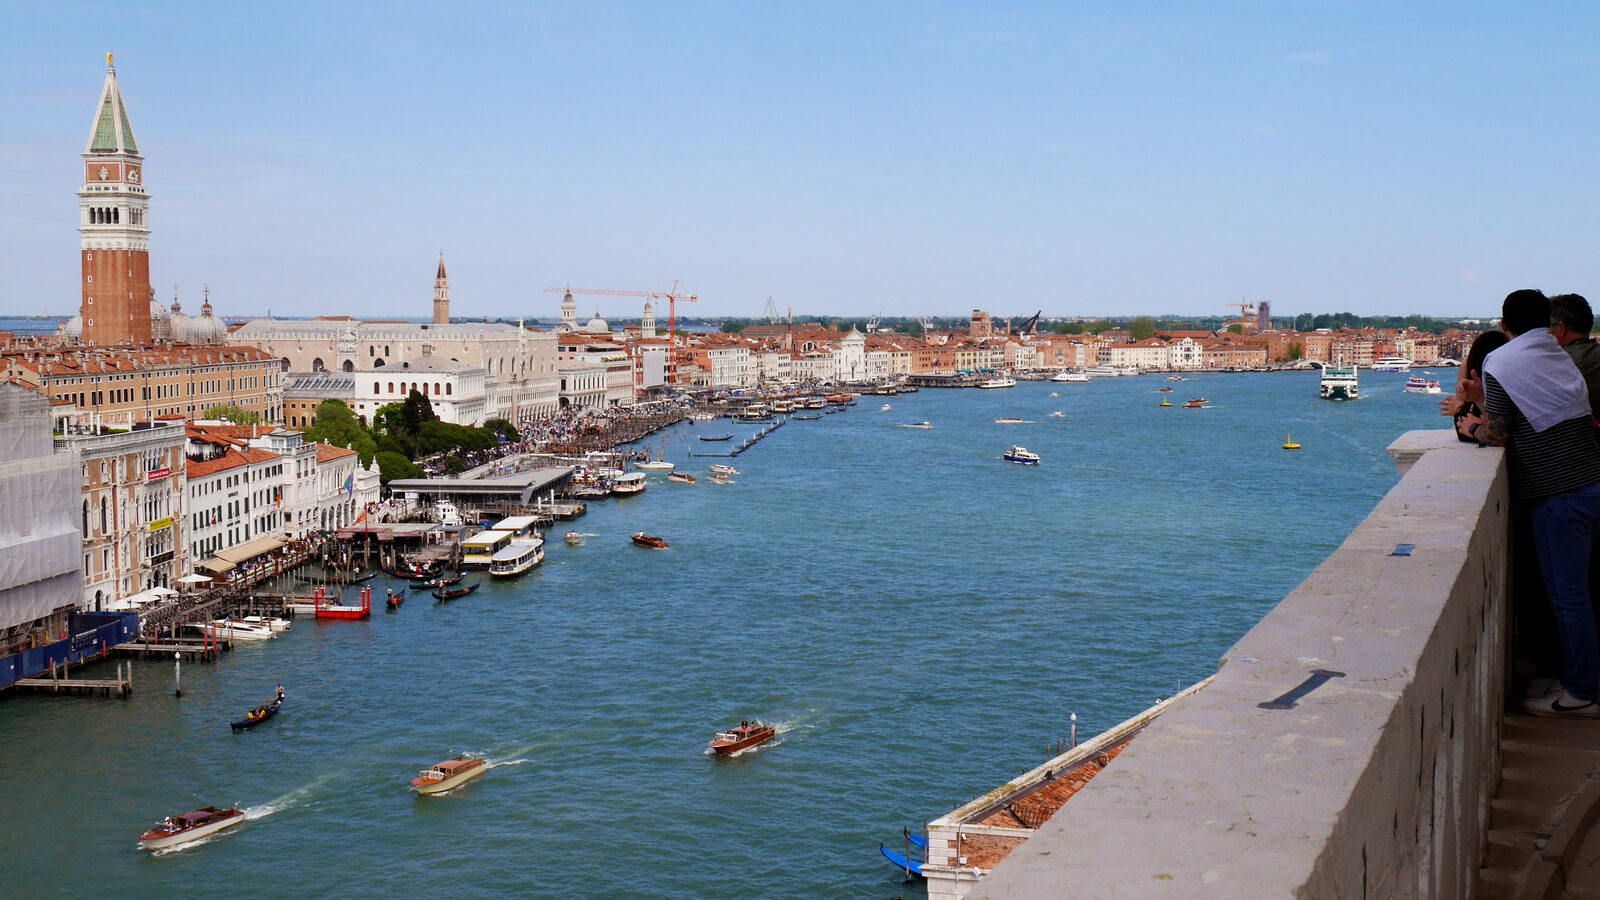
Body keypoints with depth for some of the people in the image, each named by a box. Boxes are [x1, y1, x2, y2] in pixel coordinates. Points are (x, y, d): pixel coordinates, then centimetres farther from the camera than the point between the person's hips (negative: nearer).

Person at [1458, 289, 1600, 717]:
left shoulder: (1500, 364, -7)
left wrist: (1473, 427, 11)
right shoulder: (1559, 357, 15)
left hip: (1559, 492, -8)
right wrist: (1485, 398, 28)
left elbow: (1499, 436, -8)